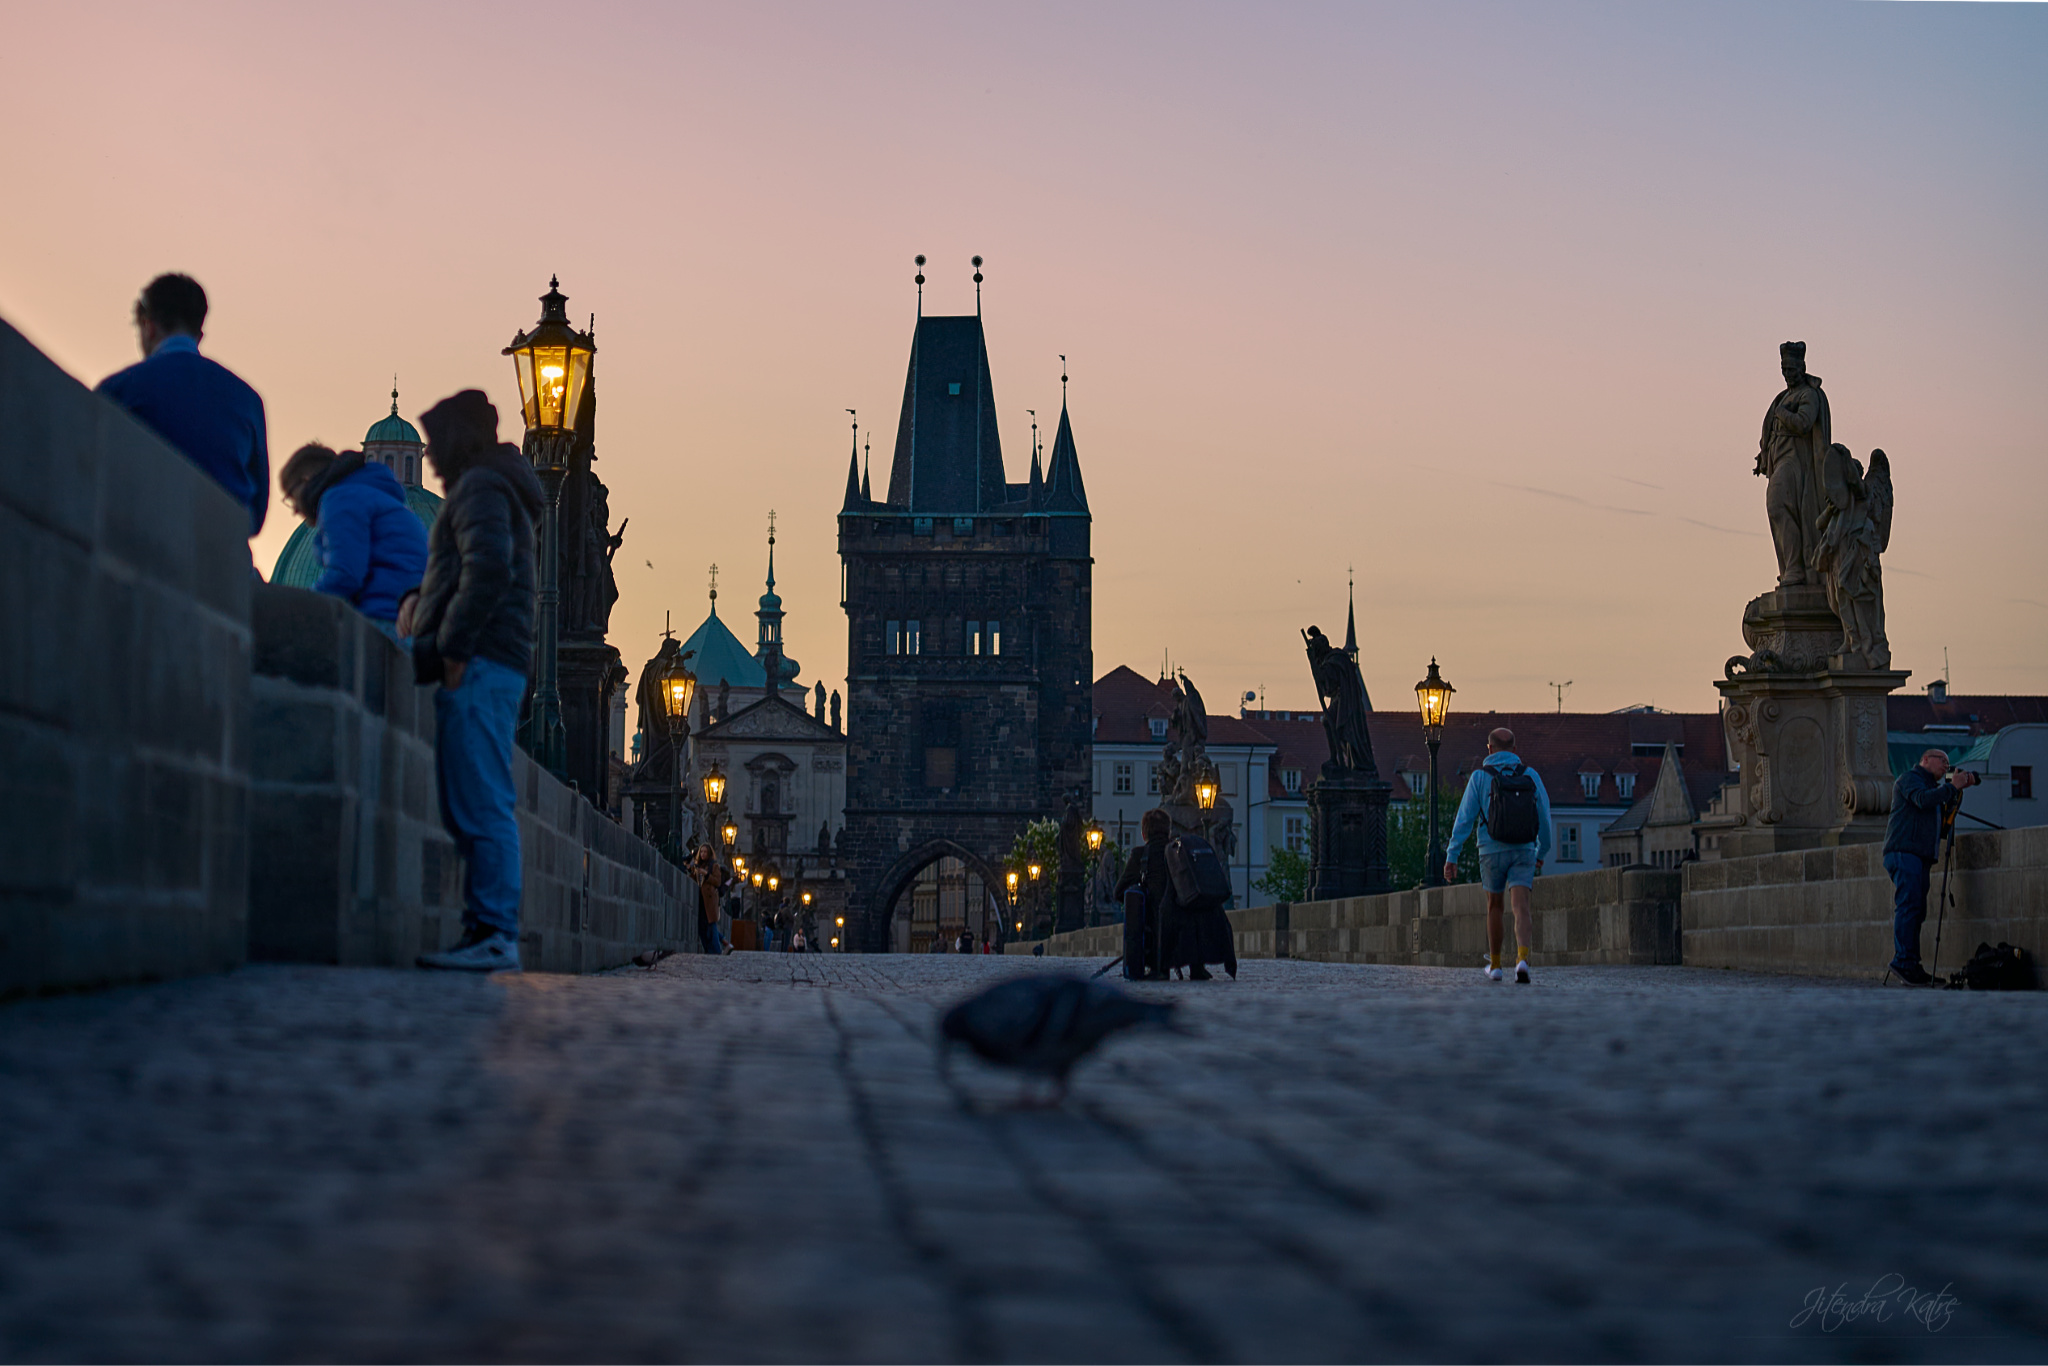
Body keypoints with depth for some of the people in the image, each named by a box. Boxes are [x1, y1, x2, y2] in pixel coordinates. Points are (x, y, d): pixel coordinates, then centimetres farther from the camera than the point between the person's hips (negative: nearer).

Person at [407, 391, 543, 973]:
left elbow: (489, 569, -19)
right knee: (484, 807, 7)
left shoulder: (479, 487, -4)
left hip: (478, 665, -10)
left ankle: (494, 934, -18)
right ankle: (489, 933, 5)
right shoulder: (499, 489, 27)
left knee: (480, 807, -14)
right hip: (499, 666, 10)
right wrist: (422, 600, 14)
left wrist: (452, 646, -19)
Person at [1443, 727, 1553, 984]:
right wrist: (1542, 852, 23)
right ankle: (1522, 960, -32)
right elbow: (1544, 818, 9)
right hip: (1523, 849, 0)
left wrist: (1451, 856, -4)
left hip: (1492, 851, 0)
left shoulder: (1479, 777, -1)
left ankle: (1495, 965, 28)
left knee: (1494, 907, 18)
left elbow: (1464, 819, -5)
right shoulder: (1530, 775, 4)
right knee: (1521, 908, -9)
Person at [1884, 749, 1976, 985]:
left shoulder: (1933, 786, 30)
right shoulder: (1909, 778, 2)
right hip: (1904, 852, -9)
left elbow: (1948, 808, 21)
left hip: (1921, 856, 9)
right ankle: (1903, 961, -24)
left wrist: (1960, 788, 8)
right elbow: (1922, 799, -16)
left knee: (1917, 911, 3)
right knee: (1909, 905, -18)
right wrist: (1952, 786, -11)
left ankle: (1911, 966, 0)